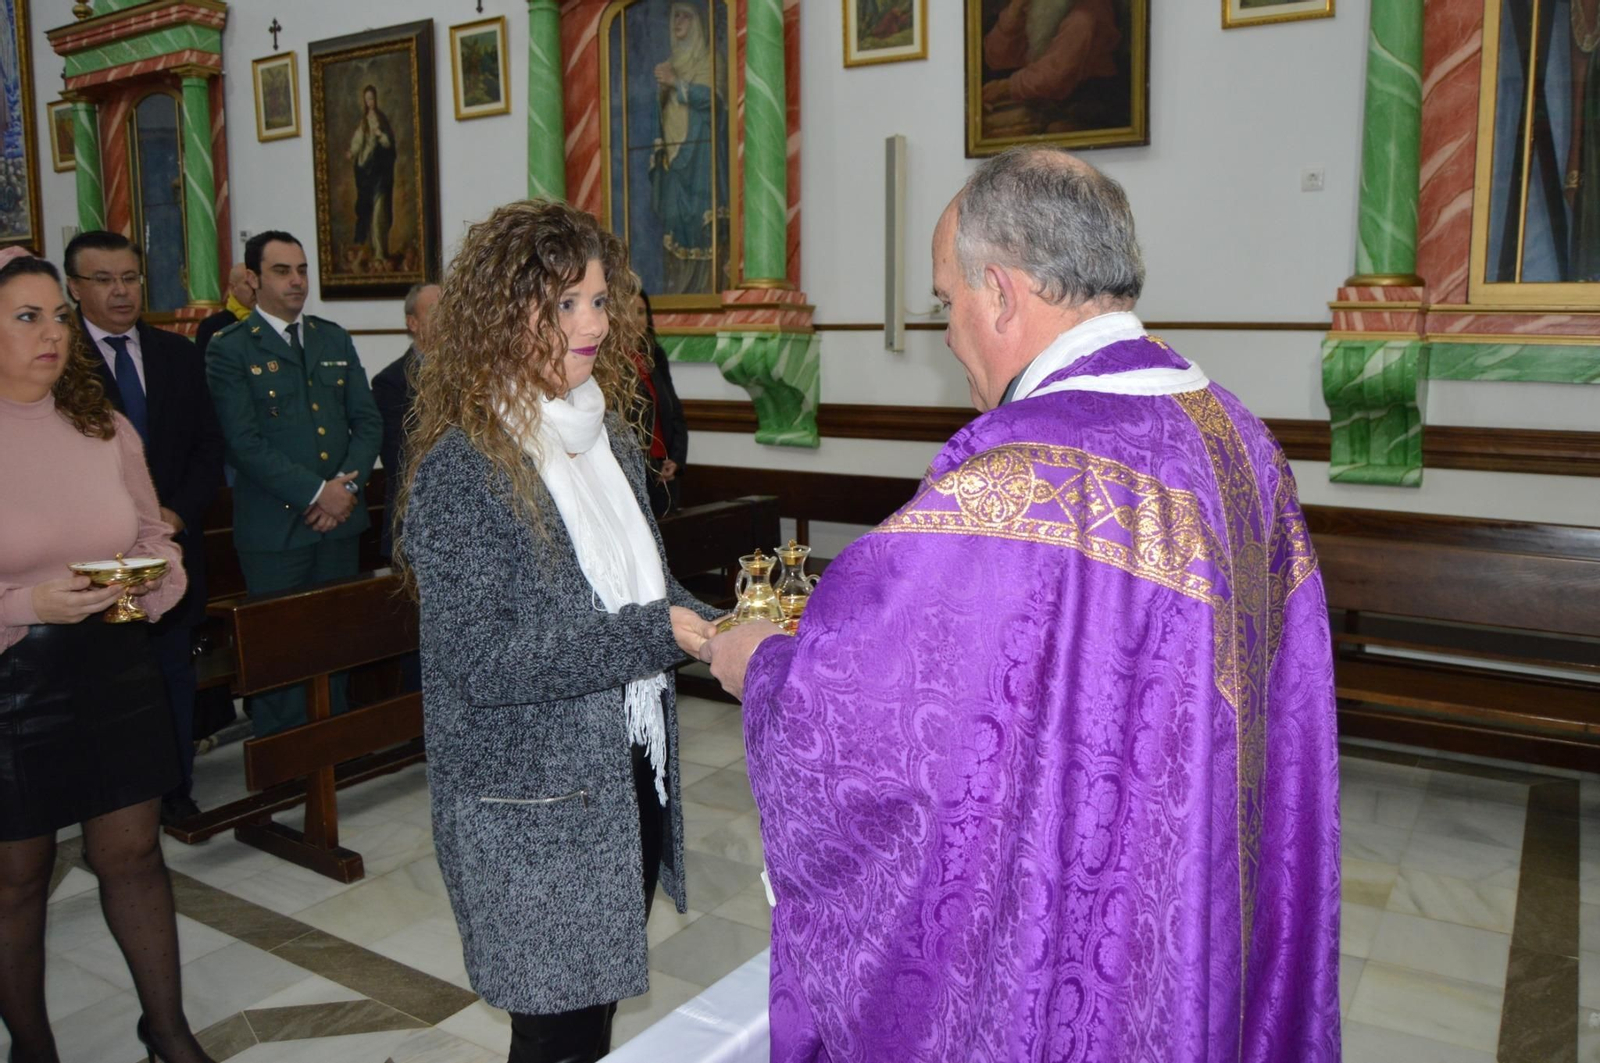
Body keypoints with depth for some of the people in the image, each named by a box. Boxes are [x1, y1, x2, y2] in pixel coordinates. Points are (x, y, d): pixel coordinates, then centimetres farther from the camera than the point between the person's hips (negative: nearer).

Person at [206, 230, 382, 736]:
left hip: (340, 520, 4)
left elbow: (368, 421, 8)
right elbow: (245, 443, -11)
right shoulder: (230, 349, -3)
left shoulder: (335, 339, 12)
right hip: (274, 525, -4)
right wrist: (316, 493, -16)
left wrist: (347, 485, -7)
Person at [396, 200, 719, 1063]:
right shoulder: (461, 470, -17)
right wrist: (652, 635, -23)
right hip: (531, 806, -6)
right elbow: (478, 663, -21)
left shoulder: (608, 435, 5)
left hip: (630, 769, 7)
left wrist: (713, 628, -6)